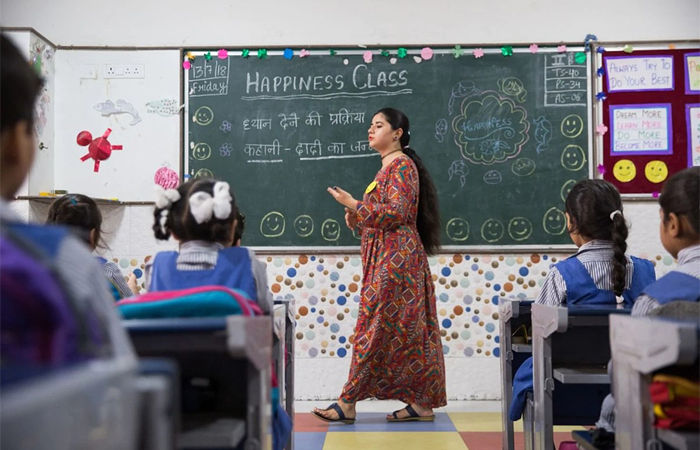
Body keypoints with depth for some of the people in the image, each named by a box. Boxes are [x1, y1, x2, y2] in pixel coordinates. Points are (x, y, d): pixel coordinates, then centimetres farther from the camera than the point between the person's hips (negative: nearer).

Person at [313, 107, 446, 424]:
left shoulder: (402, 165, -8)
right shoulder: (388, 168, 20)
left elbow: (397, 213, -19)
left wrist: (354, 205, -16)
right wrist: (358, 219, 7)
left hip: (395, 258, -10)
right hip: (387, 258, 10)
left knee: (375, 327, -8)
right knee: (408, 330, 8)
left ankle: (348, 403, -5)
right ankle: (423, 403, 12)